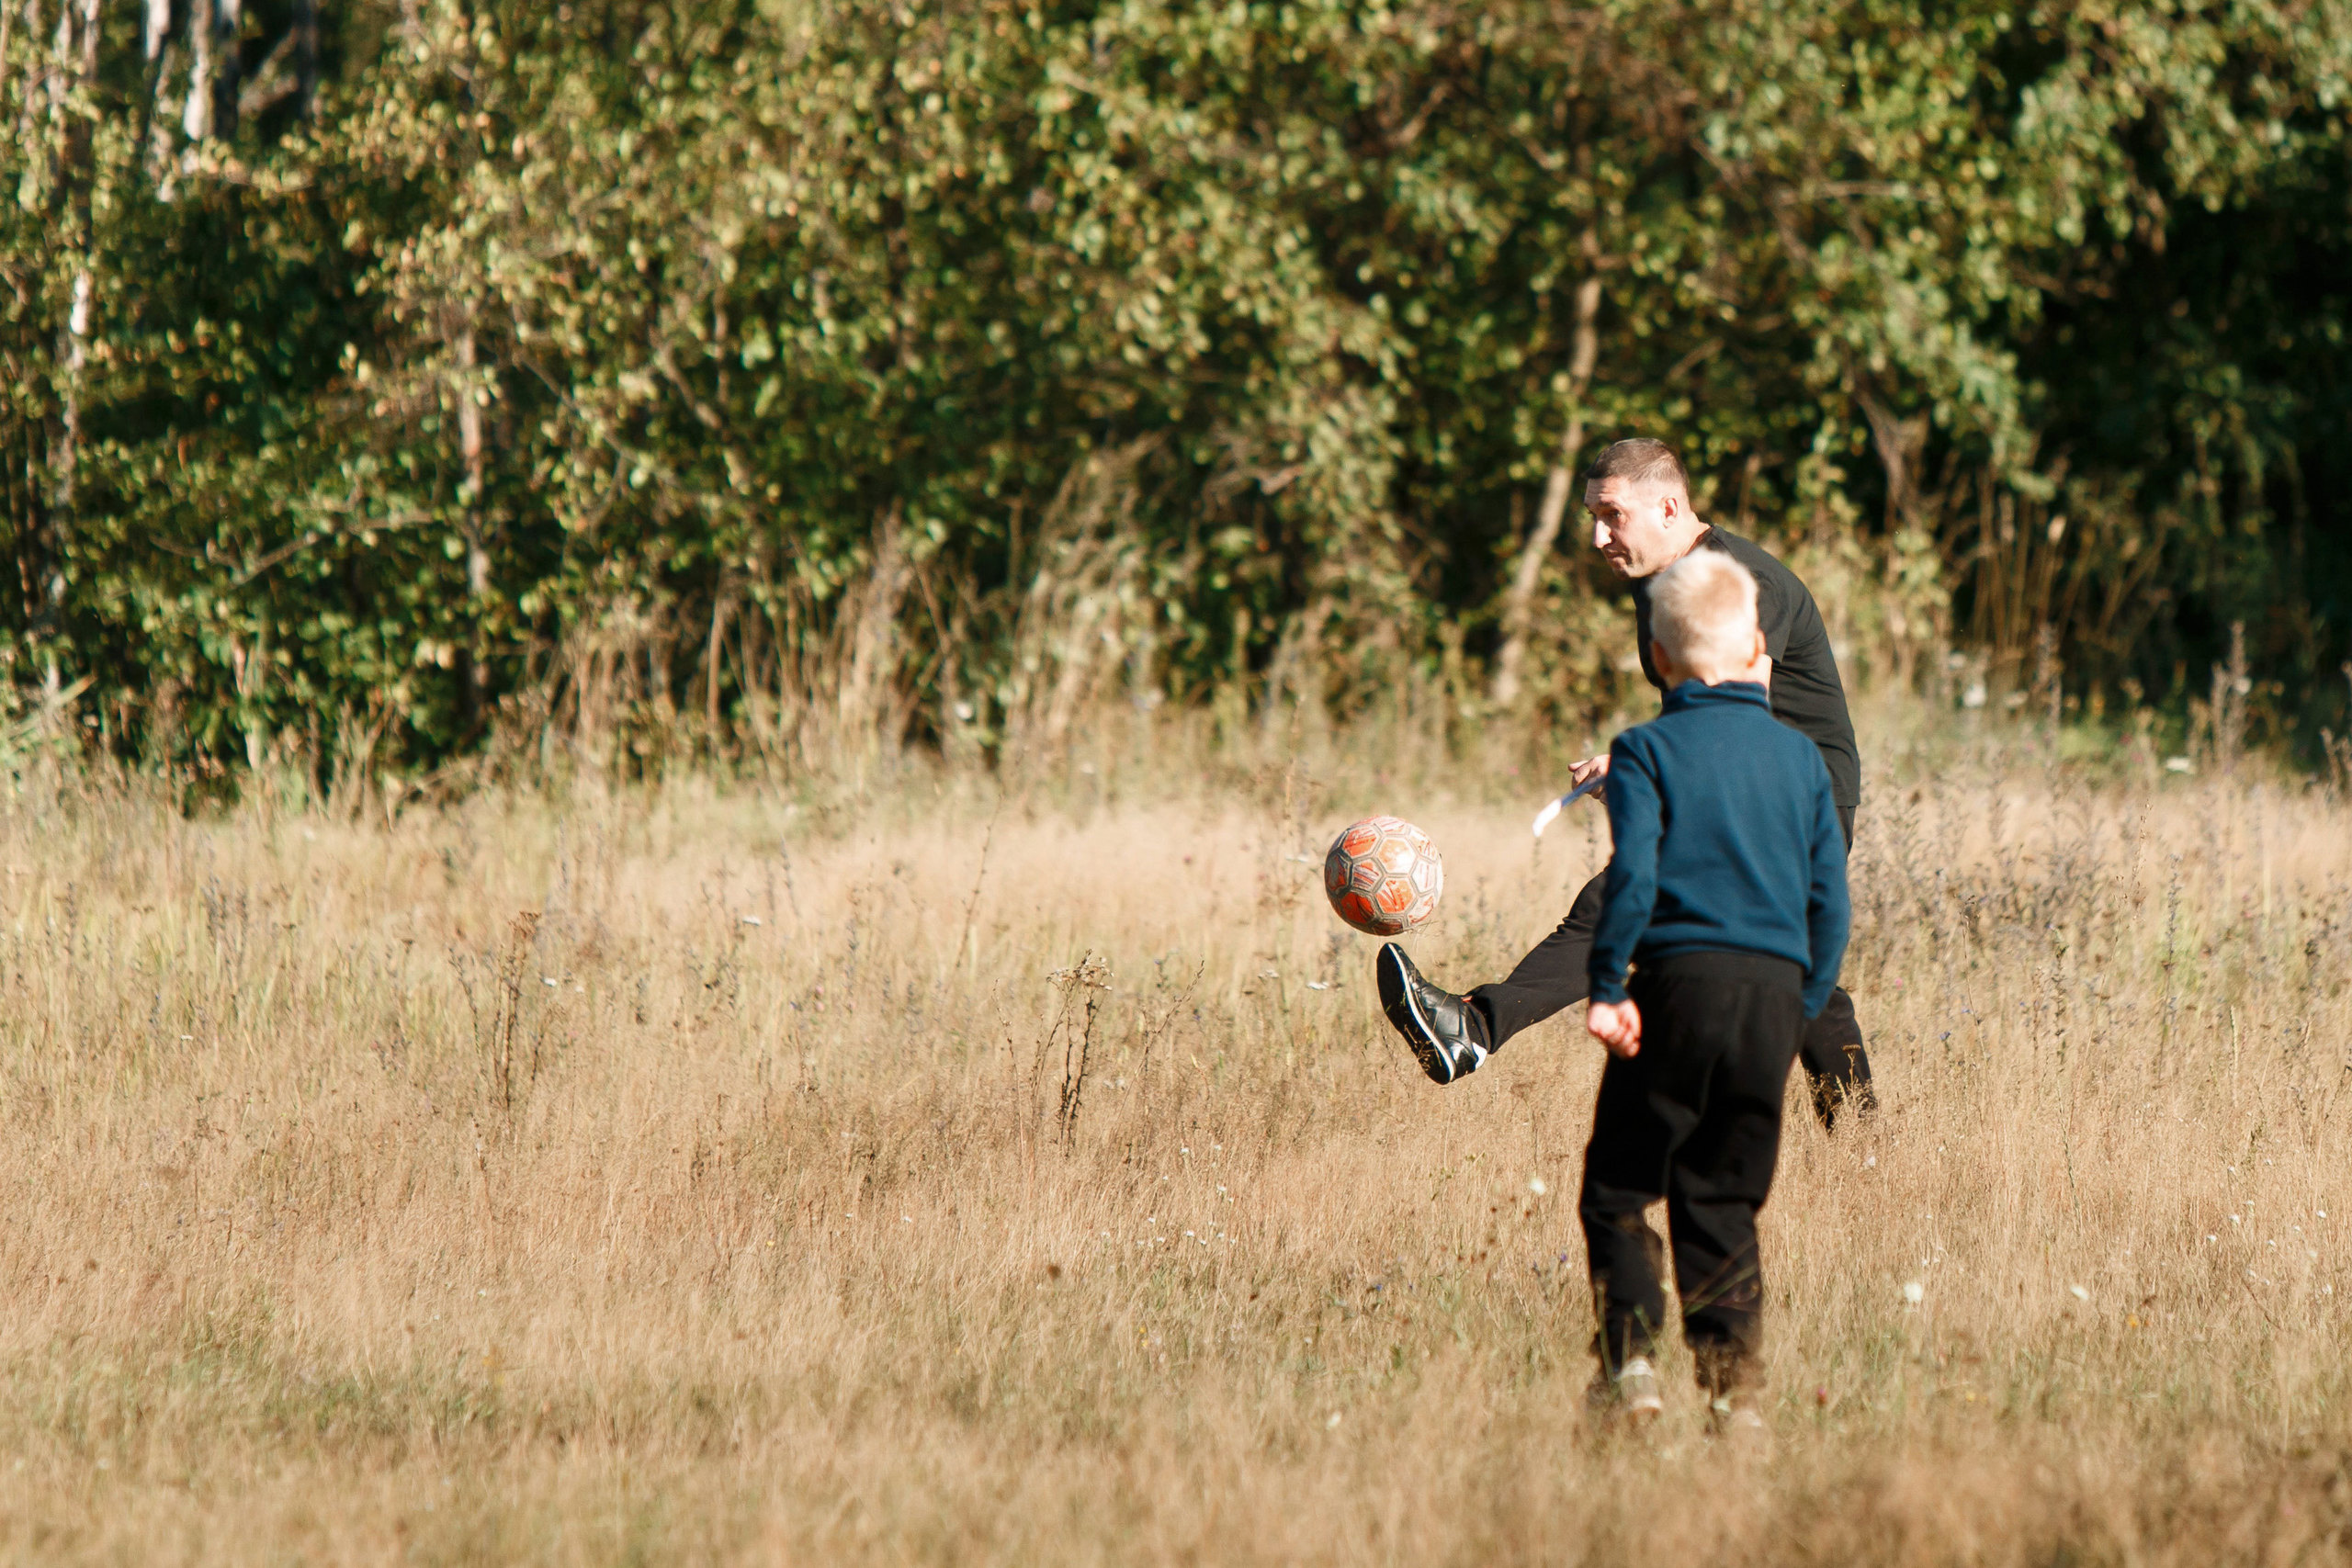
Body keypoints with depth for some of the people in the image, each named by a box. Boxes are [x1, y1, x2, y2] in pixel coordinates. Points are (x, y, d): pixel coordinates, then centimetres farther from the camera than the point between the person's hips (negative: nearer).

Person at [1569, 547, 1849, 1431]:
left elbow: (1632, 873, -13)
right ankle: (1734, 1385, 2)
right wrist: (1803, 1009, 17)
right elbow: (1830, 900, 10)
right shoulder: (1799, 757, 11)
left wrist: (1606, 986, -9)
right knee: (1722, 1201, 10)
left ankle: (1631, 1360, -10)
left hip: (1680, 983, -4)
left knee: (1617, 1192, 5)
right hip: (1776, 992, 4)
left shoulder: (1648, 751, -1)